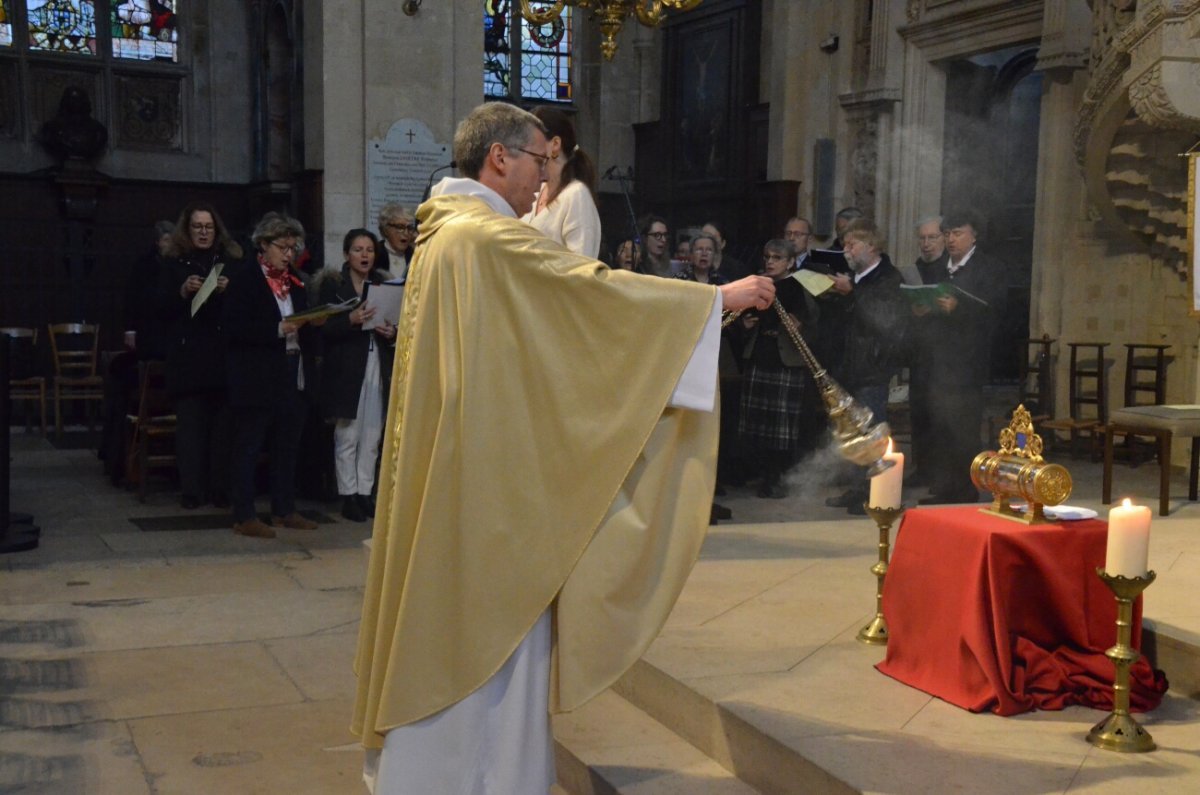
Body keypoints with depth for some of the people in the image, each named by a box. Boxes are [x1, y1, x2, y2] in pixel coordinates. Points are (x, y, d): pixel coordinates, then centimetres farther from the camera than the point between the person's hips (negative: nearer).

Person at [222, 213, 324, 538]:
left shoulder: (294, 281, 15)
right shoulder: (245, 279, -6)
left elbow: (305, 323, 21)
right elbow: (235, 329, -14)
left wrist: (313, 321, -2)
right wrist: (279, 329, -21)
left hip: (293, 375, 7)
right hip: (257, 377, -7)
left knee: (287, 445, 11)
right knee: (249, 446, -1)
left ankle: (284, 510, 20)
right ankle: (244, 517, 3)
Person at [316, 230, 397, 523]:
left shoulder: (384, 283, 14)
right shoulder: (333, 284, 1)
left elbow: (397, 322, 15)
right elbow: (324, 329, -7)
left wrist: (393, 332, -7)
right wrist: (351, 320, -24)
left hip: (378, 368, 4)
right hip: (346, 368, -4)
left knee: (372, 438, 4)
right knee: (348, 436, -3)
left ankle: (364, 493, 12)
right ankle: (348, 496, 4)